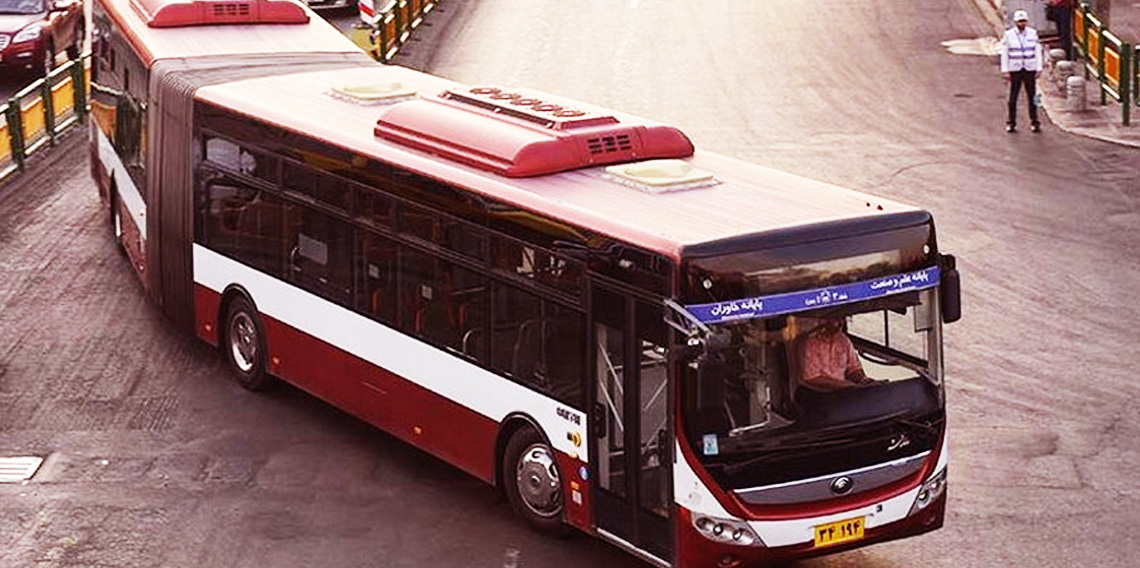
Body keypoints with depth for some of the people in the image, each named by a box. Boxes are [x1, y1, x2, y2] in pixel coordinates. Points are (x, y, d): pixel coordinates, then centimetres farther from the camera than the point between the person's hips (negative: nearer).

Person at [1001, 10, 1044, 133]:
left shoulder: (1033, 34, 3)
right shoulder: (1008, 35, -1)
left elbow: (1038, 52, 6)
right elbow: (1004, 54, 2)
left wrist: (1039, 70, 2)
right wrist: (1005, 71, -3)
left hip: (1030, 70, 1)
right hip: (1015, 70, -1)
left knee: (1032, 97, 1)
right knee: (1012, 98, 0)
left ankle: (1034, 122, 9)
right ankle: (1011, 123, 9)